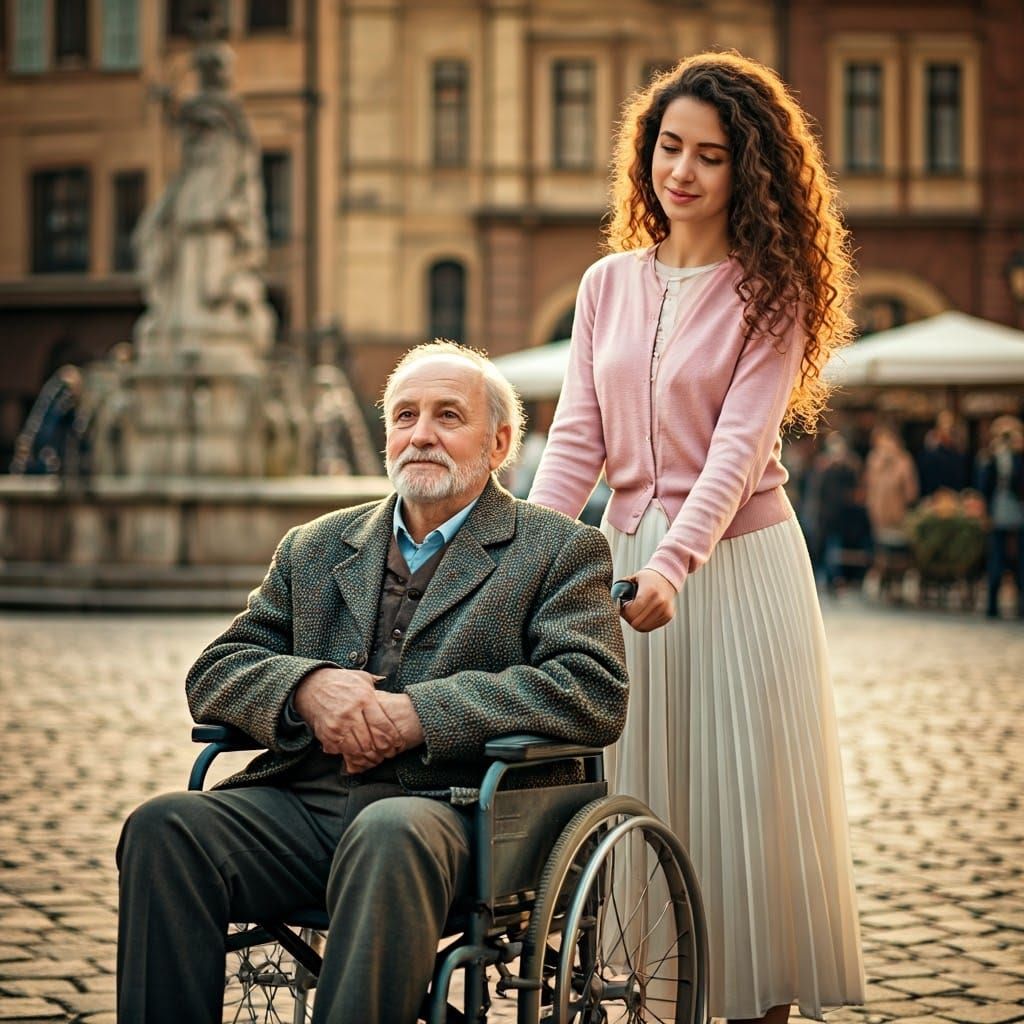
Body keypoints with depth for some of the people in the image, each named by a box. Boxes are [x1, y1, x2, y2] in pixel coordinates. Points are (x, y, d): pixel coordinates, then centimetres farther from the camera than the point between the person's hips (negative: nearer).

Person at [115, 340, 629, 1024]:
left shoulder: (561, 550, 11)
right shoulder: (316, 548, 23)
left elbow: (597, 694, -5)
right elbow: (214, 673, 16)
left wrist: (420, 711, -13)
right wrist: (306, 685, -7)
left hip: (449, 807, -4)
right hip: (302, 805, 4)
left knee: (388, 836, -38)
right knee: (164, 827, -24)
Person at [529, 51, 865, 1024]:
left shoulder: (769, 293, -4)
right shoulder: (609, 284, 8)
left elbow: (739, 444, -15)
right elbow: (577, 436, 3)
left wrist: (673, 565, -29)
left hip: (734, 563, -4)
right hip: (626, 556, 4)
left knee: (742, 797, 2)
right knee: (637, 797, 7)